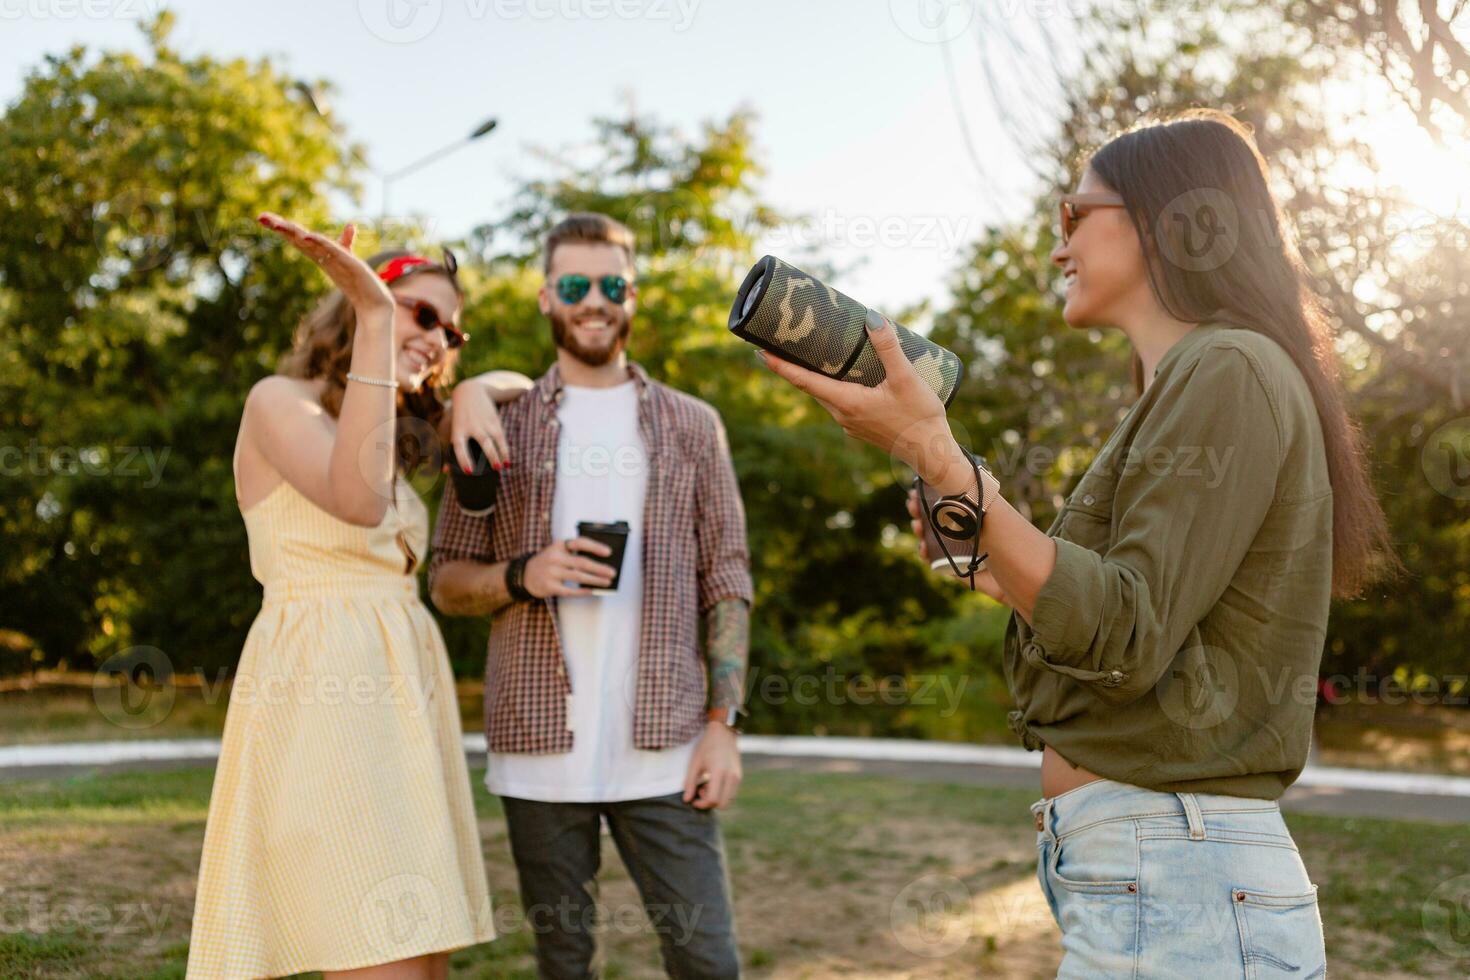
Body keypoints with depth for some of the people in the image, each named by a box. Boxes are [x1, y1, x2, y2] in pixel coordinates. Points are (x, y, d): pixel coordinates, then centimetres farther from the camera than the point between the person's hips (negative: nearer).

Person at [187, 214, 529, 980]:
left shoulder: (395, 429, 22)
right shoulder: (279, 401, 0)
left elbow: (521, 385, 30)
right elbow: (358, 502, -20)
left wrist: (475, 392, 6)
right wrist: (374, 317, -20)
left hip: (403, 698, 8)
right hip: (320, 698, -8)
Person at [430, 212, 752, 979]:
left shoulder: (692, 426, 8)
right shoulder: (502, 428, 8)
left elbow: (727, 585, 6)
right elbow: (446, 582, 8)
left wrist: (723, 724, -3)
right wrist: (522, 576, -13)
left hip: (660, 745, 0)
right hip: (539, 745, 1)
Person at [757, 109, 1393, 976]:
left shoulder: (1231, 372, -11)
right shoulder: (1186, 385, 19)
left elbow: (1123, 639, -20)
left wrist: (938, 458, -22)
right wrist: (1007, 571, 16)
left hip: (1174, 885, -9)